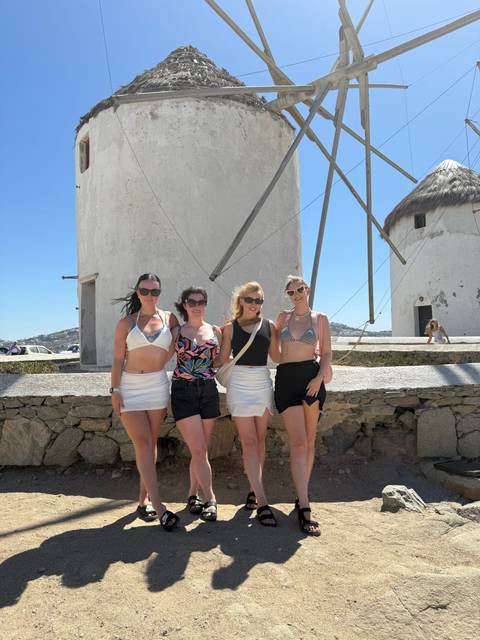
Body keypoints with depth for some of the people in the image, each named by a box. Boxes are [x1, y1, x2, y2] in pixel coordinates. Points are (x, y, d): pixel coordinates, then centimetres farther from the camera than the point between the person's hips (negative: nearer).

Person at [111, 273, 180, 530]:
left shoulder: (169, 319, 7)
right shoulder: (126, 323, 3)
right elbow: (118, 360, 0)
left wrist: (157, 364, 10)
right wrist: (115, 390, -8)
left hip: (157, 385, 2)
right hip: (130, 386, -2)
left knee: (150, 443, 7)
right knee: (142, 443, -8)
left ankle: (144, 499, 20)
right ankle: (158, 507, -10)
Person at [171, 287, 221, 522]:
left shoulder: (215, 331, 10)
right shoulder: (177, 332, 4)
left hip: (209, 391, 3)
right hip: (183, 392, -3)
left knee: (201, 449, 8)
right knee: (199, 450, -7)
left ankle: (193, 495, 24)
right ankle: (210, 499, 3)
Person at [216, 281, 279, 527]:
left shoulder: (269, 325, 8)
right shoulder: (230, 327, 3)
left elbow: (276, 355, 13)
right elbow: (222, 359, 7)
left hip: (263, 383, 2)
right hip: (239, 385, -2)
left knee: (259, 440, 8)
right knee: (248, 442, -6)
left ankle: (254, 489, 23)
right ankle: (261, 501, -6)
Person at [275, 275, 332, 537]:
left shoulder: (320, 319, 9)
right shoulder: (283, 317, 13)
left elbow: (326, 353, 5)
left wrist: (319, 377, -8)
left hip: (311, 377, 0)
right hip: (286, 379, 0)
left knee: (309, 441, 5)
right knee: (298, 442, -9)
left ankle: (302, 495, 21)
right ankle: (304, 508, -10)